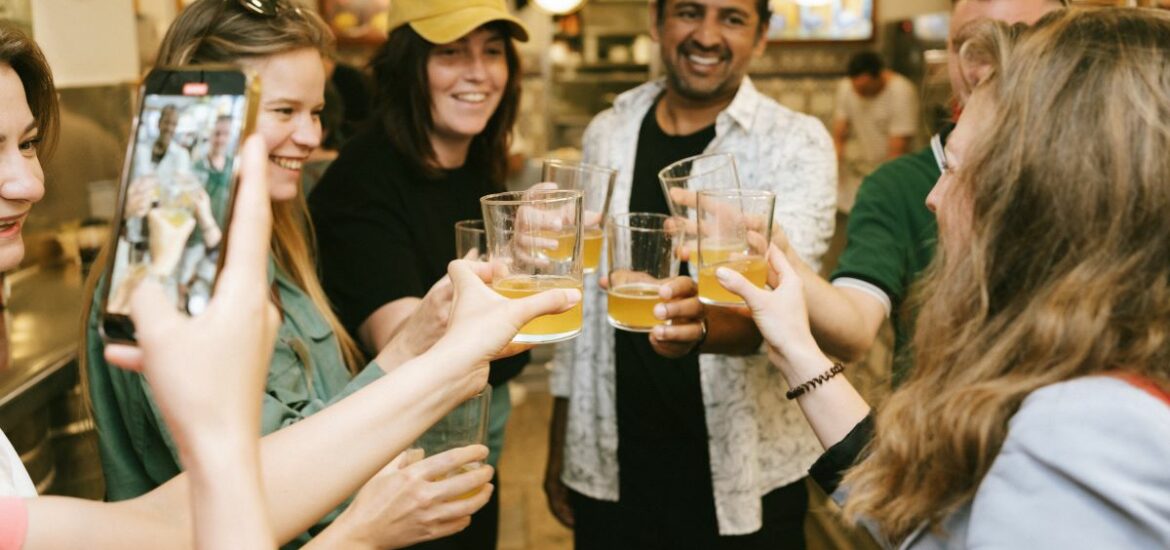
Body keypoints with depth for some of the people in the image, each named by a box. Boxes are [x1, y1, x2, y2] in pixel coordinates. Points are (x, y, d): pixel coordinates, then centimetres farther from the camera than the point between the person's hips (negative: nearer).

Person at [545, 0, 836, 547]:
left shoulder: (797, 143, -8)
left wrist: (701, 327, -43)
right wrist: (559, 441, 9)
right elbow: (582, 293, 10)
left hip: (744, 473, -3)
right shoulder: (606, 134, 3)